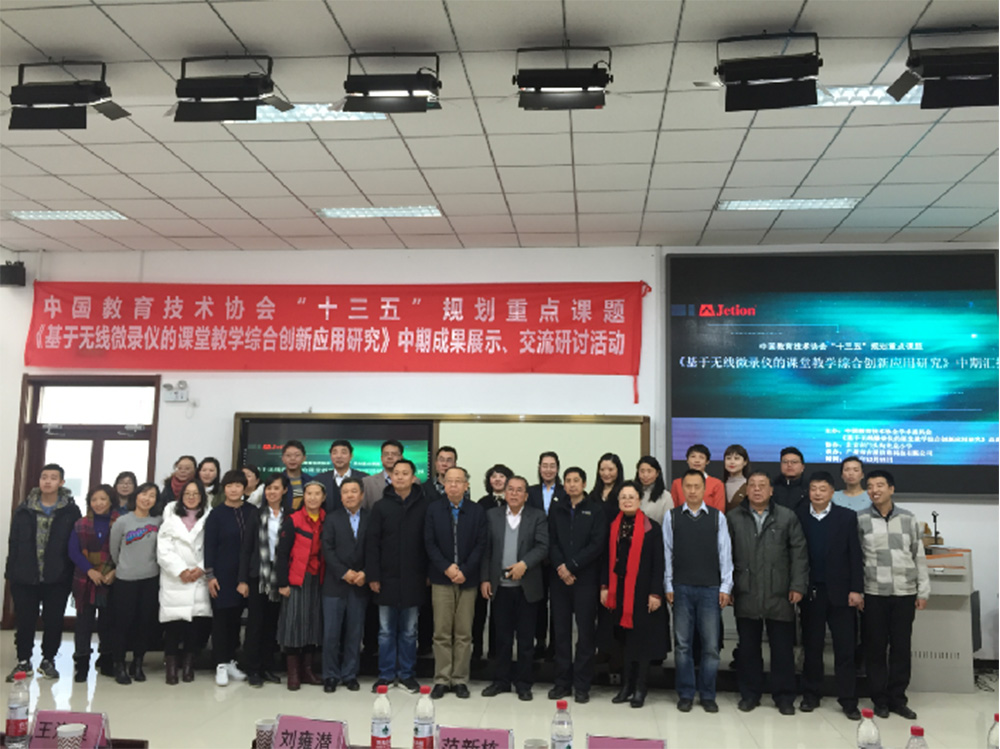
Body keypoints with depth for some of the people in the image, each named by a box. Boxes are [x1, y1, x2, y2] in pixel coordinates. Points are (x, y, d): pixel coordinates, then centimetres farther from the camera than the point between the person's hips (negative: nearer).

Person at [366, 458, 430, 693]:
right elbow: (372, 543, -1)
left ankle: (406, 673, 23)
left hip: (413, 578, 0)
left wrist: (429, 573, -2)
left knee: (409, 630, 11)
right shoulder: (381, 506, 0)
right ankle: (386, 674, 21)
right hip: (387, 577, 0)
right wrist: (372, 575, -6)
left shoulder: (424, 506, -1)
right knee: (386, 630, 10)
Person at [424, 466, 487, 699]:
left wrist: (464, 571, -11)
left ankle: (460, 680, 12)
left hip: (467, 579, 0)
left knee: (464, 634, 3)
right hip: (441, 578, 0)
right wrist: (446, 568, -12)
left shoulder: (478, 512, 3)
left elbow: (480, 545, -1)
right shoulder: (433, 509, 4)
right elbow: (429, 543, 0)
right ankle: (442, 679, 11)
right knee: (441, 633, 2)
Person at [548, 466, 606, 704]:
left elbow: (598, 544, -7)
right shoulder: (556, 509, 11)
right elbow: (551, 542, 5)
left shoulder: (596, 509, 1)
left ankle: (582, 685, 9)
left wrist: (571, 565, -12)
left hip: (586, 579, -3)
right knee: (561, 631, 7)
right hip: (559, 578, 3)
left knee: (586, 632, 1)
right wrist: (560, 567, -11)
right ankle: (563, 682, 16)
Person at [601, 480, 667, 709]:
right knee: (623, 639, 9)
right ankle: (626, 685, 20)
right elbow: (608, 559, 9)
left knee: (641, 638, 3)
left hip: (641, 591, -4)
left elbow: (658, 563, -6)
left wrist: (655, 593, -11)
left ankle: (639, 689, 13)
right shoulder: (613, 527, 6)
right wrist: (604, 586, 3)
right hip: (618, 591, 4)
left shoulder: (652, 528, -5)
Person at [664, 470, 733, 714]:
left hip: (710, 588, 0)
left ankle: (708, 695, 16)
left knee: (711, 645, 2)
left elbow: (725, 553, 3)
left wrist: (725, 587, -1)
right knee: (683, 645, 6)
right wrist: (668, 586, 1)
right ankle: (686, 695, 17)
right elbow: (667, 553, 3)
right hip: (681, 588, 0)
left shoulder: (717, 517, 3)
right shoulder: (671, 517, 3)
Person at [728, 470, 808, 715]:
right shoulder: (733, 518, 5)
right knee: (748, 648, 10)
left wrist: (798, 586, -6)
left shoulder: (787, 517, 3)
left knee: (782, 649, 6)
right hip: (746, 596, 1)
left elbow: (799, 554, 0)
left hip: (780, 596, -1)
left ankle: (784, 696, 20)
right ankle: (749, 694, 23)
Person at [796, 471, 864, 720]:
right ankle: (811, 695, 19)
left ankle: (848, 700, 11)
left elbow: (855, 555, -2)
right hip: (810, 591, 1)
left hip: (839, 591, -1)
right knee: (811, 647, 9)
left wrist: (856, 589, -7)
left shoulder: (847, 517, 0)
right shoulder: (799, 517, 2)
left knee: (845, 648, 2)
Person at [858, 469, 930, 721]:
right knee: (876, 647, 4)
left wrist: (923, 591, 7)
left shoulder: (908, 519, 5)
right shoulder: (860, 520, -1)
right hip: (874, 593, -2)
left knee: (901, 647, 7)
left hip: (904, 593, 2)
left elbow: (919, 556, 9)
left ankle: (897, 698, 19)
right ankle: (880, 699, 15)